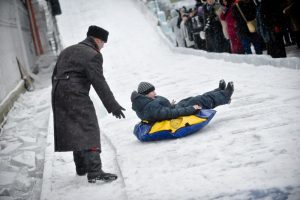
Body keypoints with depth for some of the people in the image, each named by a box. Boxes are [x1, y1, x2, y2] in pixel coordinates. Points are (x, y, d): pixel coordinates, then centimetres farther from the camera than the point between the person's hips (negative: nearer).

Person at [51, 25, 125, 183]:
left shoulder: (67, 51, 21)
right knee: (88, 130, -10)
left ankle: (81, 166, 28)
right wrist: (112, 105, -12)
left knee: (74, 131, 18)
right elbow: (99, 82, -13)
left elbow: (55, 75, 22)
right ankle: (94, 171, -18)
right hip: (76, 95, -9)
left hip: (57, 94, 9)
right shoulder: (93, 55, -6)